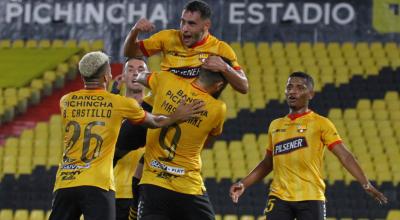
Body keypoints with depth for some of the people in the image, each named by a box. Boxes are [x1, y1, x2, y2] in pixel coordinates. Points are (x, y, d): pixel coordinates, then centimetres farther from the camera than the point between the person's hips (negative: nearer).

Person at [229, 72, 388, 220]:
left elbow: (344, 155, -5)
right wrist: (243, 184, 19)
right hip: (279, 198, 4)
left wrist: (366, 184, -15)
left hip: (311, 199, -4)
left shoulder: (320, 123, 2)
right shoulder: (275, 126, 16)